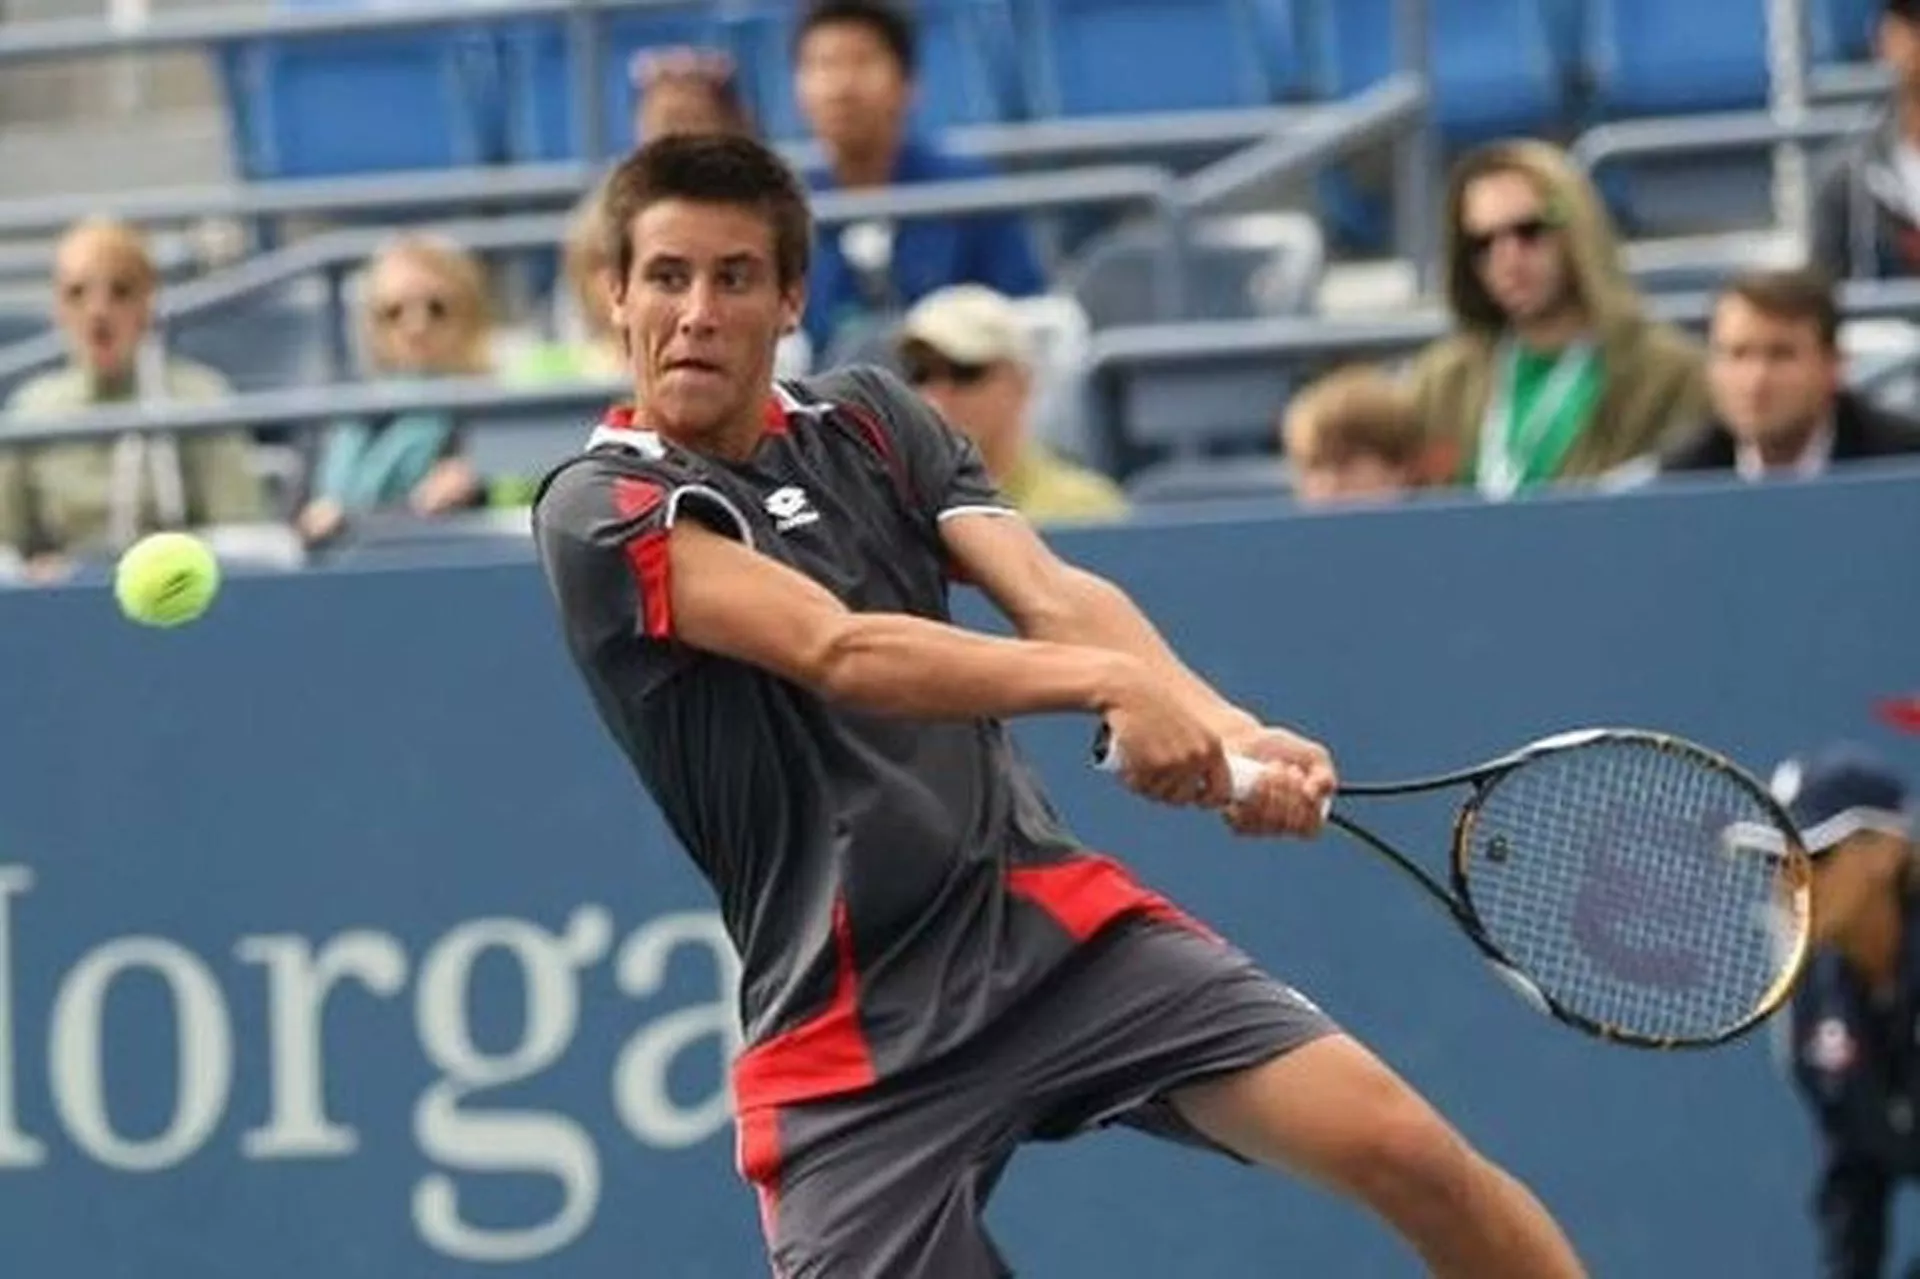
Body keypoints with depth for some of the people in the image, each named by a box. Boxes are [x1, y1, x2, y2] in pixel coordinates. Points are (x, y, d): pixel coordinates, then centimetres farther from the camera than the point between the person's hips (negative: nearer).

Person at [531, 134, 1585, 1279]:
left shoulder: (869, 422, 9)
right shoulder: (601, 511, -7)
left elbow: (1053, 594, -5)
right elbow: (836, 650, -22)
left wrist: (1224, 730, -26)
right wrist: (1110, 683, -36)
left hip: (1049, 923, 4)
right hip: (854, 1032, -4)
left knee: (1405, 1150, -10)